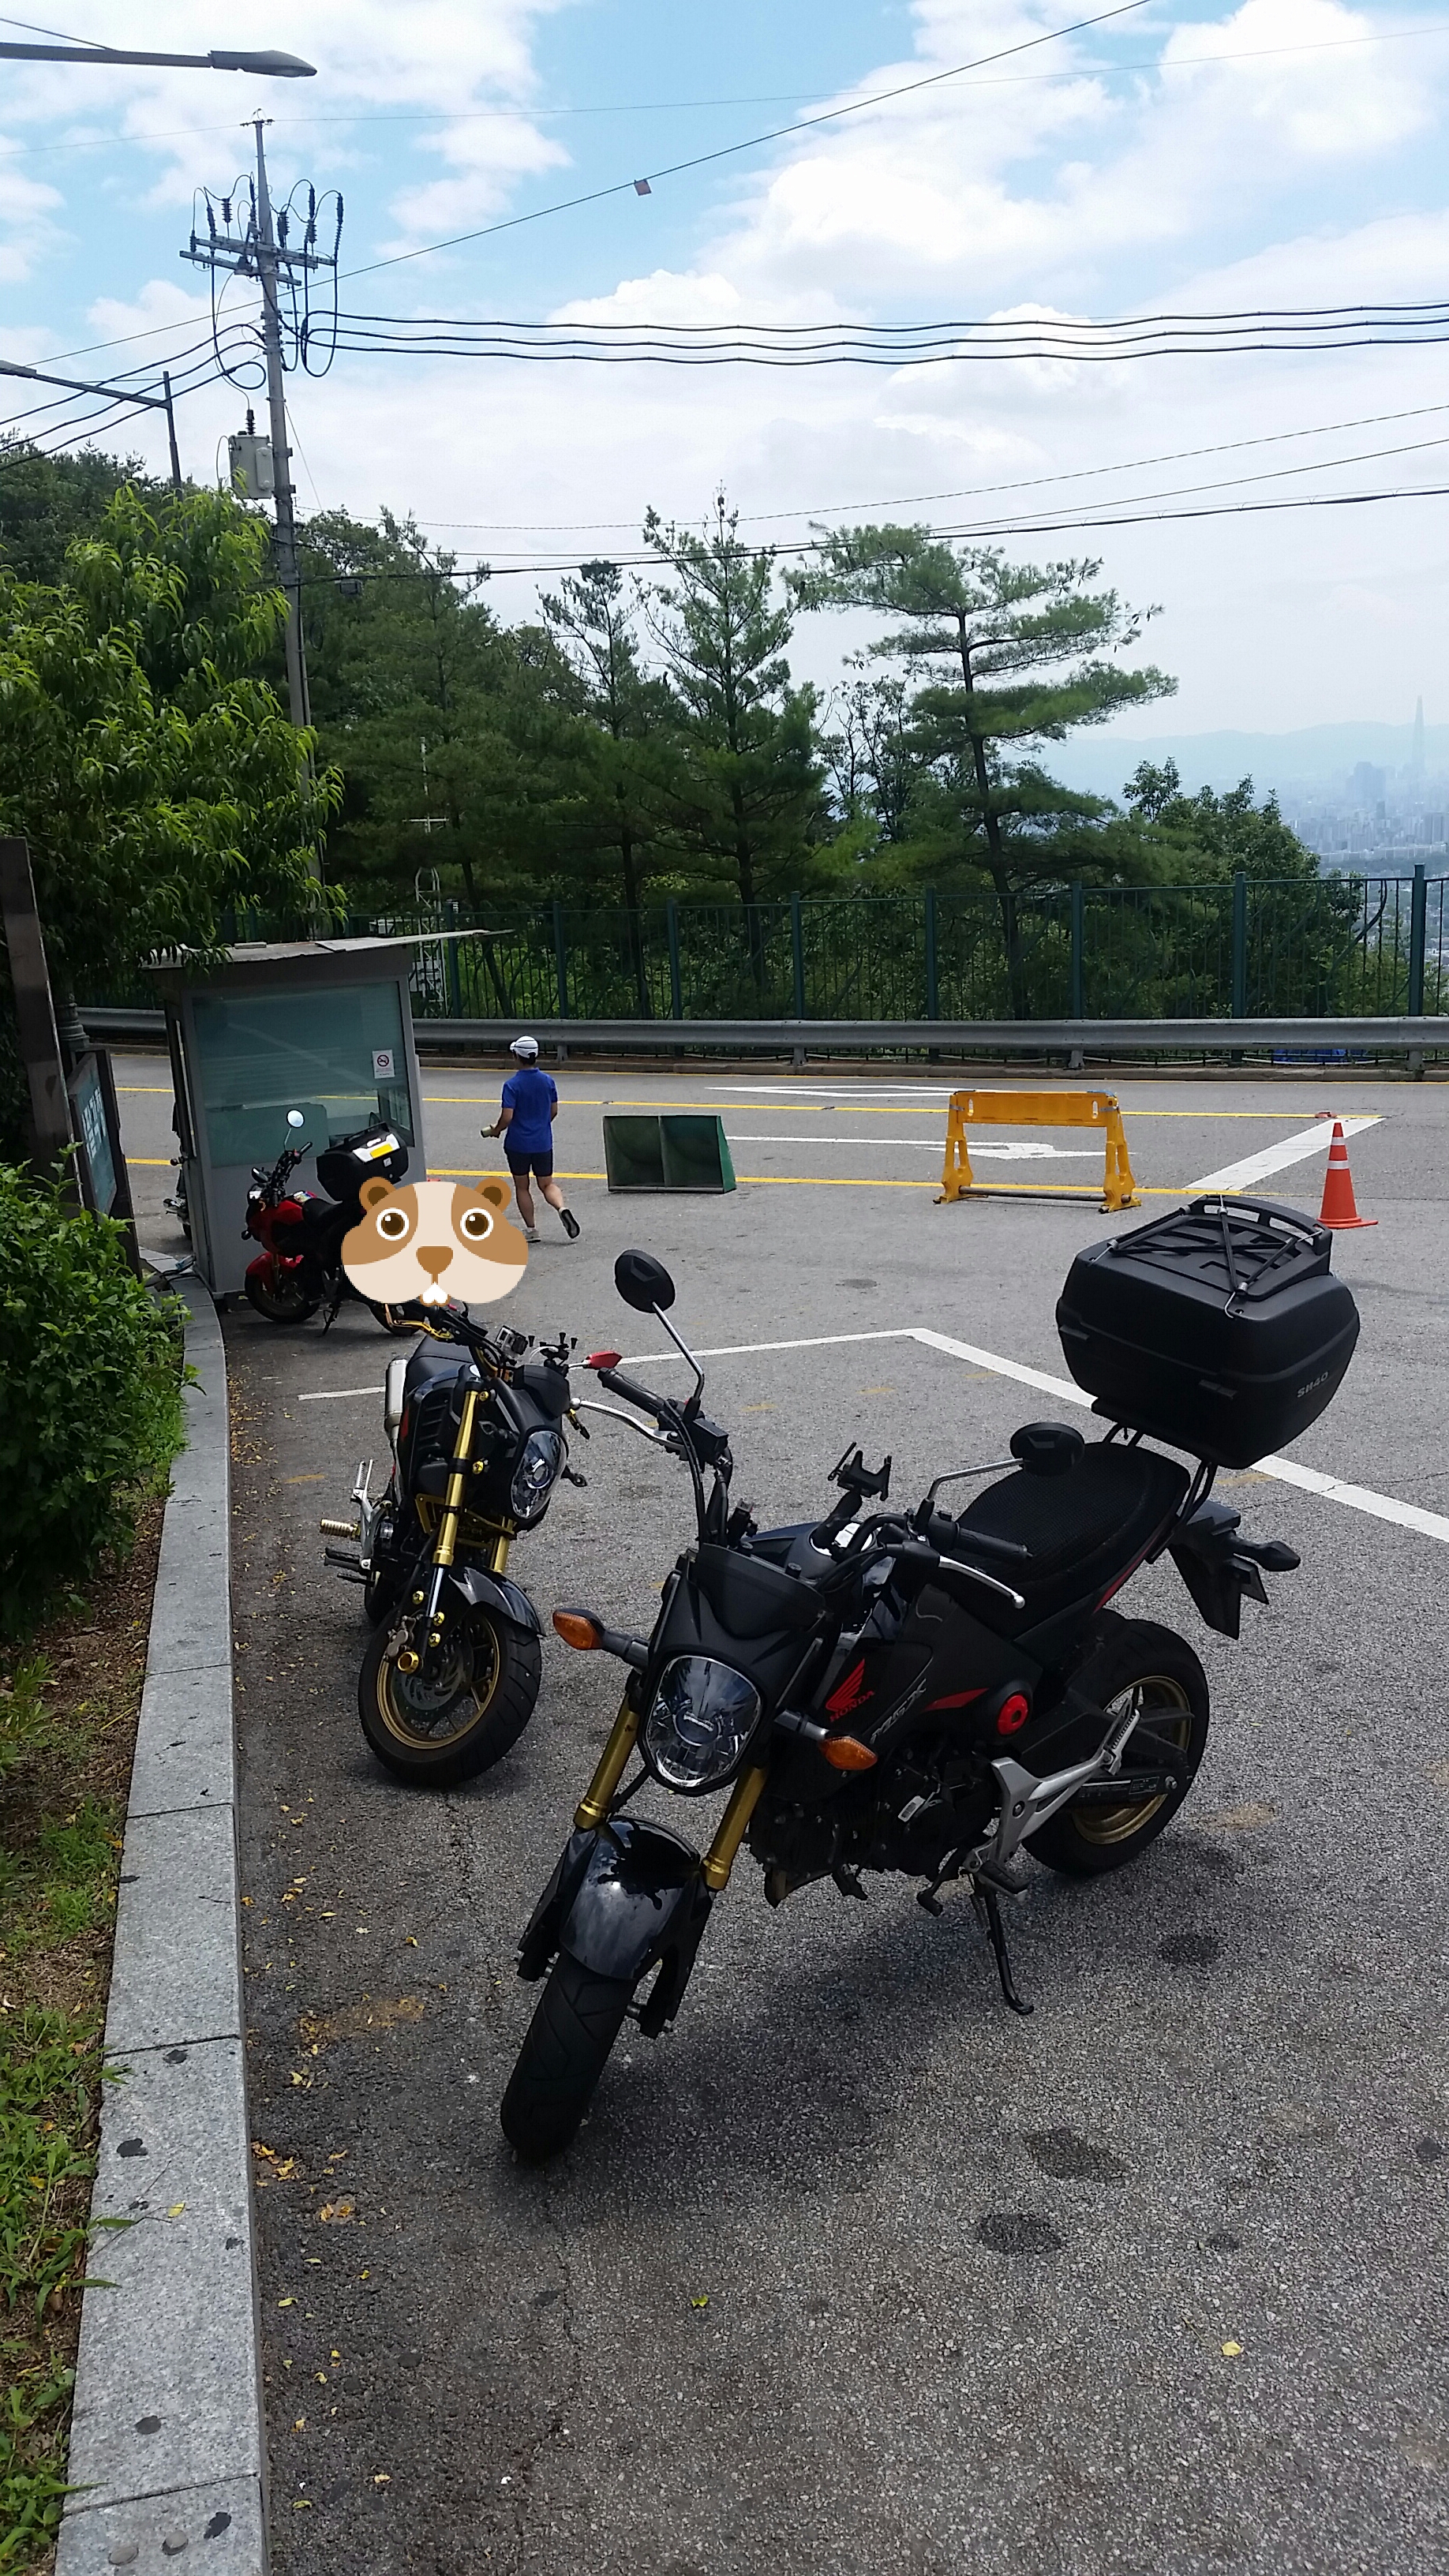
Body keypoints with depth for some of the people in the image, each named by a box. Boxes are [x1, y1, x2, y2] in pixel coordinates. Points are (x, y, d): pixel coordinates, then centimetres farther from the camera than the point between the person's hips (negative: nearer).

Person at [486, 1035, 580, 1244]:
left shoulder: (512, 1085, -15)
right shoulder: (548, 1081, -1)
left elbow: (507, 1117, -19)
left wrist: (494, 1130, 1)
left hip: (518, 1144, -3)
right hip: (543, 1143, 4)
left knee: (522, 1187, 12)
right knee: (547, 1184, 13)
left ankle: (531, 1230, 15)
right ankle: (562, 1208, -16)